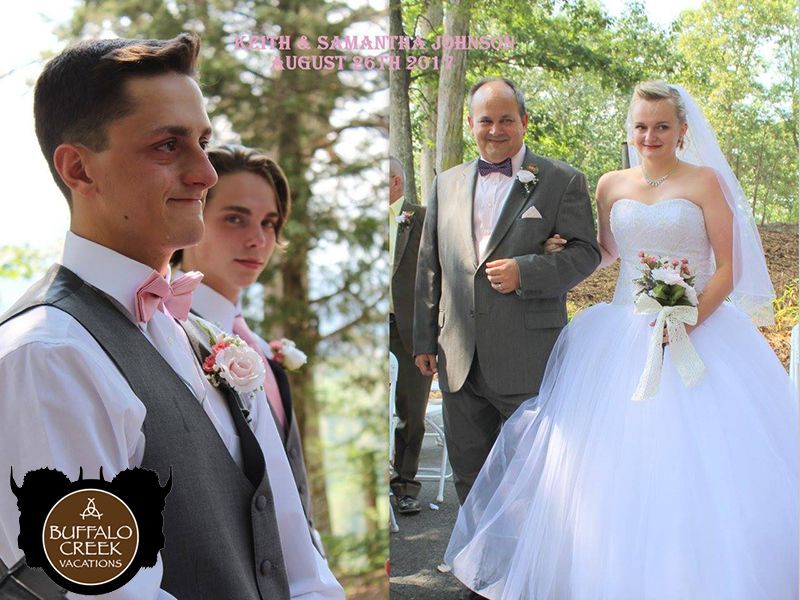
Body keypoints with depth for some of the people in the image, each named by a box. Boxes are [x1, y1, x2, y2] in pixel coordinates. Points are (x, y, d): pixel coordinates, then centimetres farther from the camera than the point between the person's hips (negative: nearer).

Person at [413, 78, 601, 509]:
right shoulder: (447, 184, 12)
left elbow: (586, 251, -4)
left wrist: (525, 271, -19)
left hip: (529, 360, -4)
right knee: (468, 474, 14)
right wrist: (425, 340, 10)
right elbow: (429, 267, 13)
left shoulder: (562, 181, 0)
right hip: (459, 359, 4)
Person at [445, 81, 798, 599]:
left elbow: (728, 268, -4)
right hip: (623, 336, 3)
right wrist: (565, 251, 5)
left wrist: (690, 321, -18)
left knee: (695, 466, -5)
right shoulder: (612, 186, 10)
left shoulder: (705, 181, 0)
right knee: (619, 462, 1)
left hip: (698, 330, -3)